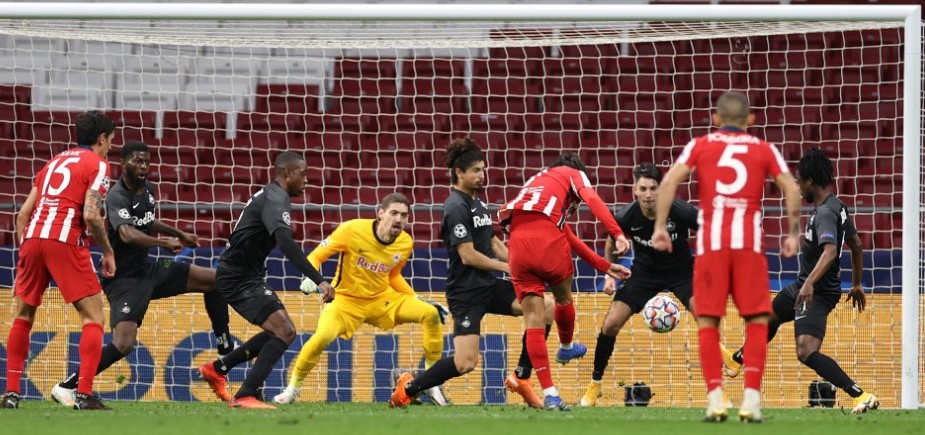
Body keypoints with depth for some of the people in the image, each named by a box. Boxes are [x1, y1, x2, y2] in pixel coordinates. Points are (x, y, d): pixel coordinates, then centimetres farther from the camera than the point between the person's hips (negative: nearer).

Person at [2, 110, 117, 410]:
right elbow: (91, 215, -9)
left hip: (33, 239, 6)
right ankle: (84, 394, -11)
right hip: (66, 242, -6)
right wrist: (108, 252, 3)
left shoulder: (54, 162, 25)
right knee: (93, 315, 1)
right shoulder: (98, 165, 5)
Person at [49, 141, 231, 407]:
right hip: (124, 279, -9)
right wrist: (164, 243, -51)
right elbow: (127, 234, -41)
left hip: (149, 270, 9)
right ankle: (66, 387, -11)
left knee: (215, 280, 7)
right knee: (124, 344, -24)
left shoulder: (148, 190, 6)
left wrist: (179, 234, 29)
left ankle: (226, 357, 16)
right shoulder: (117, 197, -21)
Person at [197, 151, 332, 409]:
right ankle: (244, 397, -23)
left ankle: (217, 369, 28)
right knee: (285, 332, -19)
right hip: (240, 279, -11)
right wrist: (319, 281, -40)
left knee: (278, 331, 20)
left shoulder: (269, 195, 14)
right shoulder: (276, 200, -19)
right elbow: (286, 243, -34)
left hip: (242, 275, 11)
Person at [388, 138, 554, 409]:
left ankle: (521, 377, 4)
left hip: (489, 286, 9)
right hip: (466, 292, -9)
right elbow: (468, 256, -19)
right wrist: (506, 267, -10)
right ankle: (408, 389, 5)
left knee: (547, 308, -4)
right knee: (465, 363, -17)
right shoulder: (457, 208, -14)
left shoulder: (477, 203, 15)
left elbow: (493, 243, 22)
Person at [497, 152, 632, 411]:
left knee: (534, 321, 4)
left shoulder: (537, 181, 38)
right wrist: (617, 234, -13)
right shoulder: (573, 174, 21)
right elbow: (592, 199, -4)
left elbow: (569, 238, 39)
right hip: (547, 239, -5)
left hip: (517, 243, 5)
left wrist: (605, 266, 40)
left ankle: (549, 393, -1)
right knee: (563, 298, 26)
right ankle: (566, 348, 49)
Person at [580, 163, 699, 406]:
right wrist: (609, 275, -7)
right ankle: (594, 385, 12)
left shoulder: (680, 211, -27)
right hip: (645, 271, 2)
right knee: (611, 324, -9)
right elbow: (611, 242, 3)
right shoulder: (626, 217, -21)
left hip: (681, 270, -2)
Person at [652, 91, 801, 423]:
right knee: (757, 321, 5)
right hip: (749, 241, 0)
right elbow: (791, 190, 2)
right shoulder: (764, 150, 12)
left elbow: (669, 181, -2)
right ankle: (751, 397, -7)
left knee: (708, 321, 6)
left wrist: (660, 227, -1)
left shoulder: (700, 146, 11)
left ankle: (715, 397, -4)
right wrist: (793, 234, 8)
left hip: (710, 241, 0)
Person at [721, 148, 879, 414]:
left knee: (807, 353, -26)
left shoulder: (825, 214, -24)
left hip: (817, 294, -11)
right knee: (769, 317, 34)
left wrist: (810, 283, -52)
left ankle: (862, 397, -31)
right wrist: (856, 284, 28)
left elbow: (830, 251, -40)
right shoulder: (838, 208, 7)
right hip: (803, 286, 11)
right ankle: (736, 361, 62)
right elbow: (856, 245, 18)